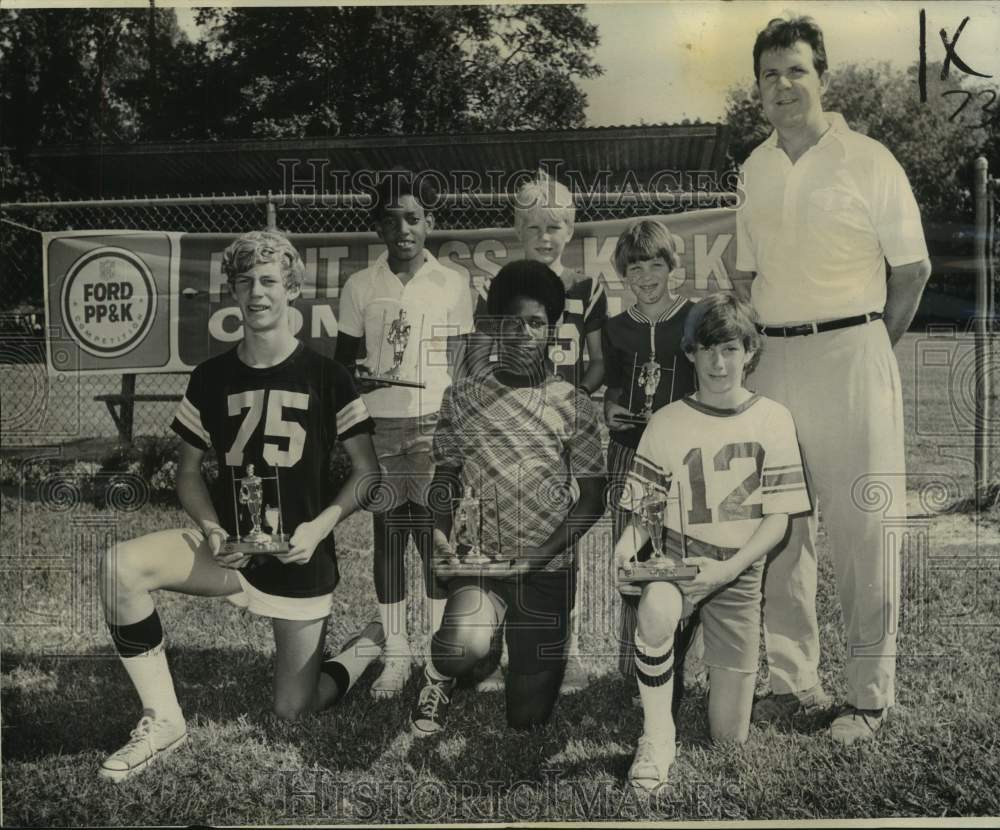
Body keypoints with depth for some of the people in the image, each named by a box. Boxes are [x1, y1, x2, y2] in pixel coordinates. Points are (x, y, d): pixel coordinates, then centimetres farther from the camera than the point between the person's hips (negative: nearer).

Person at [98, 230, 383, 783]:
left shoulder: (325, 377, -7)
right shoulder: (211, 378, 1)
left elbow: (367, 471, -3)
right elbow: (188, 472, 8)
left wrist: (319, 527, -18)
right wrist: (210, 528, -11)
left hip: (300, 557, -2)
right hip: (231, 546, 3)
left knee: (291, 711, 2)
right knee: (120, 565, -26)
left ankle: (368, 649, 34)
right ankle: (163, 720, -11)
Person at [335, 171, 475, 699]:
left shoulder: (452, 286, 1)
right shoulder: (360, 287, 3)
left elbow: (459, 366, 5)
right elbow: (342, 357, 12)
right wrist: (354, 375, -11)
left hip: (433, 423, -1)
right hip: (377, 425, 1)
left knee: (435, 536, -1)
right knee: (387, 537, 6)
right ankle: (396, 654, 15)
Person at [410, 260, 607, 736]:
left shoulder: (573, 406, -3)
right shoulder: (464, 395, -1)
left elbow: (592, 500, -2)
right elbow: (445, 477, 7)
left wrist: (536, 557, -14)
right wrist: (439, 531, -12)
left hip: (548, 572, 1)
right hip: (480, 561, -1)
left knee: (529, 717, 8)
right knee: (468, 643, -34)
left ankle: (522, 663, 44)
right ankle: (439, 676, 4)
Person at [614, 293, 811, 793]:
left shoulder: (772, 419, -1)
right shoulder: (667, 423, -1)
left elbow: (778, 518, -4)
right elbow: (643, 509, 1)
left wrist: (727, 568, -19)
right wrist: (629, 541, -22)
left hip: (740, 570, 1)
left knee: (729, 738, 4)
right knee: (655, 609, -40)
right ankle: (657, 738, -19)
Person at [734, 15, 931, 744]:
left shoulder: (868, 161, -3)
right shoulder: (756, 168, 11)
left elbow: (913, 267, 0)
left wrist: (869, 349, 2)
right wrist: (755, 345, 11)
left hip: (850, 354, -5)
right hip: (773, 358, 5)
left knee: (862, 526, -2)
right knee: (781, 524, 8)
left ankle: (871, 696, 9)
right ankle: (794, 680, 20)